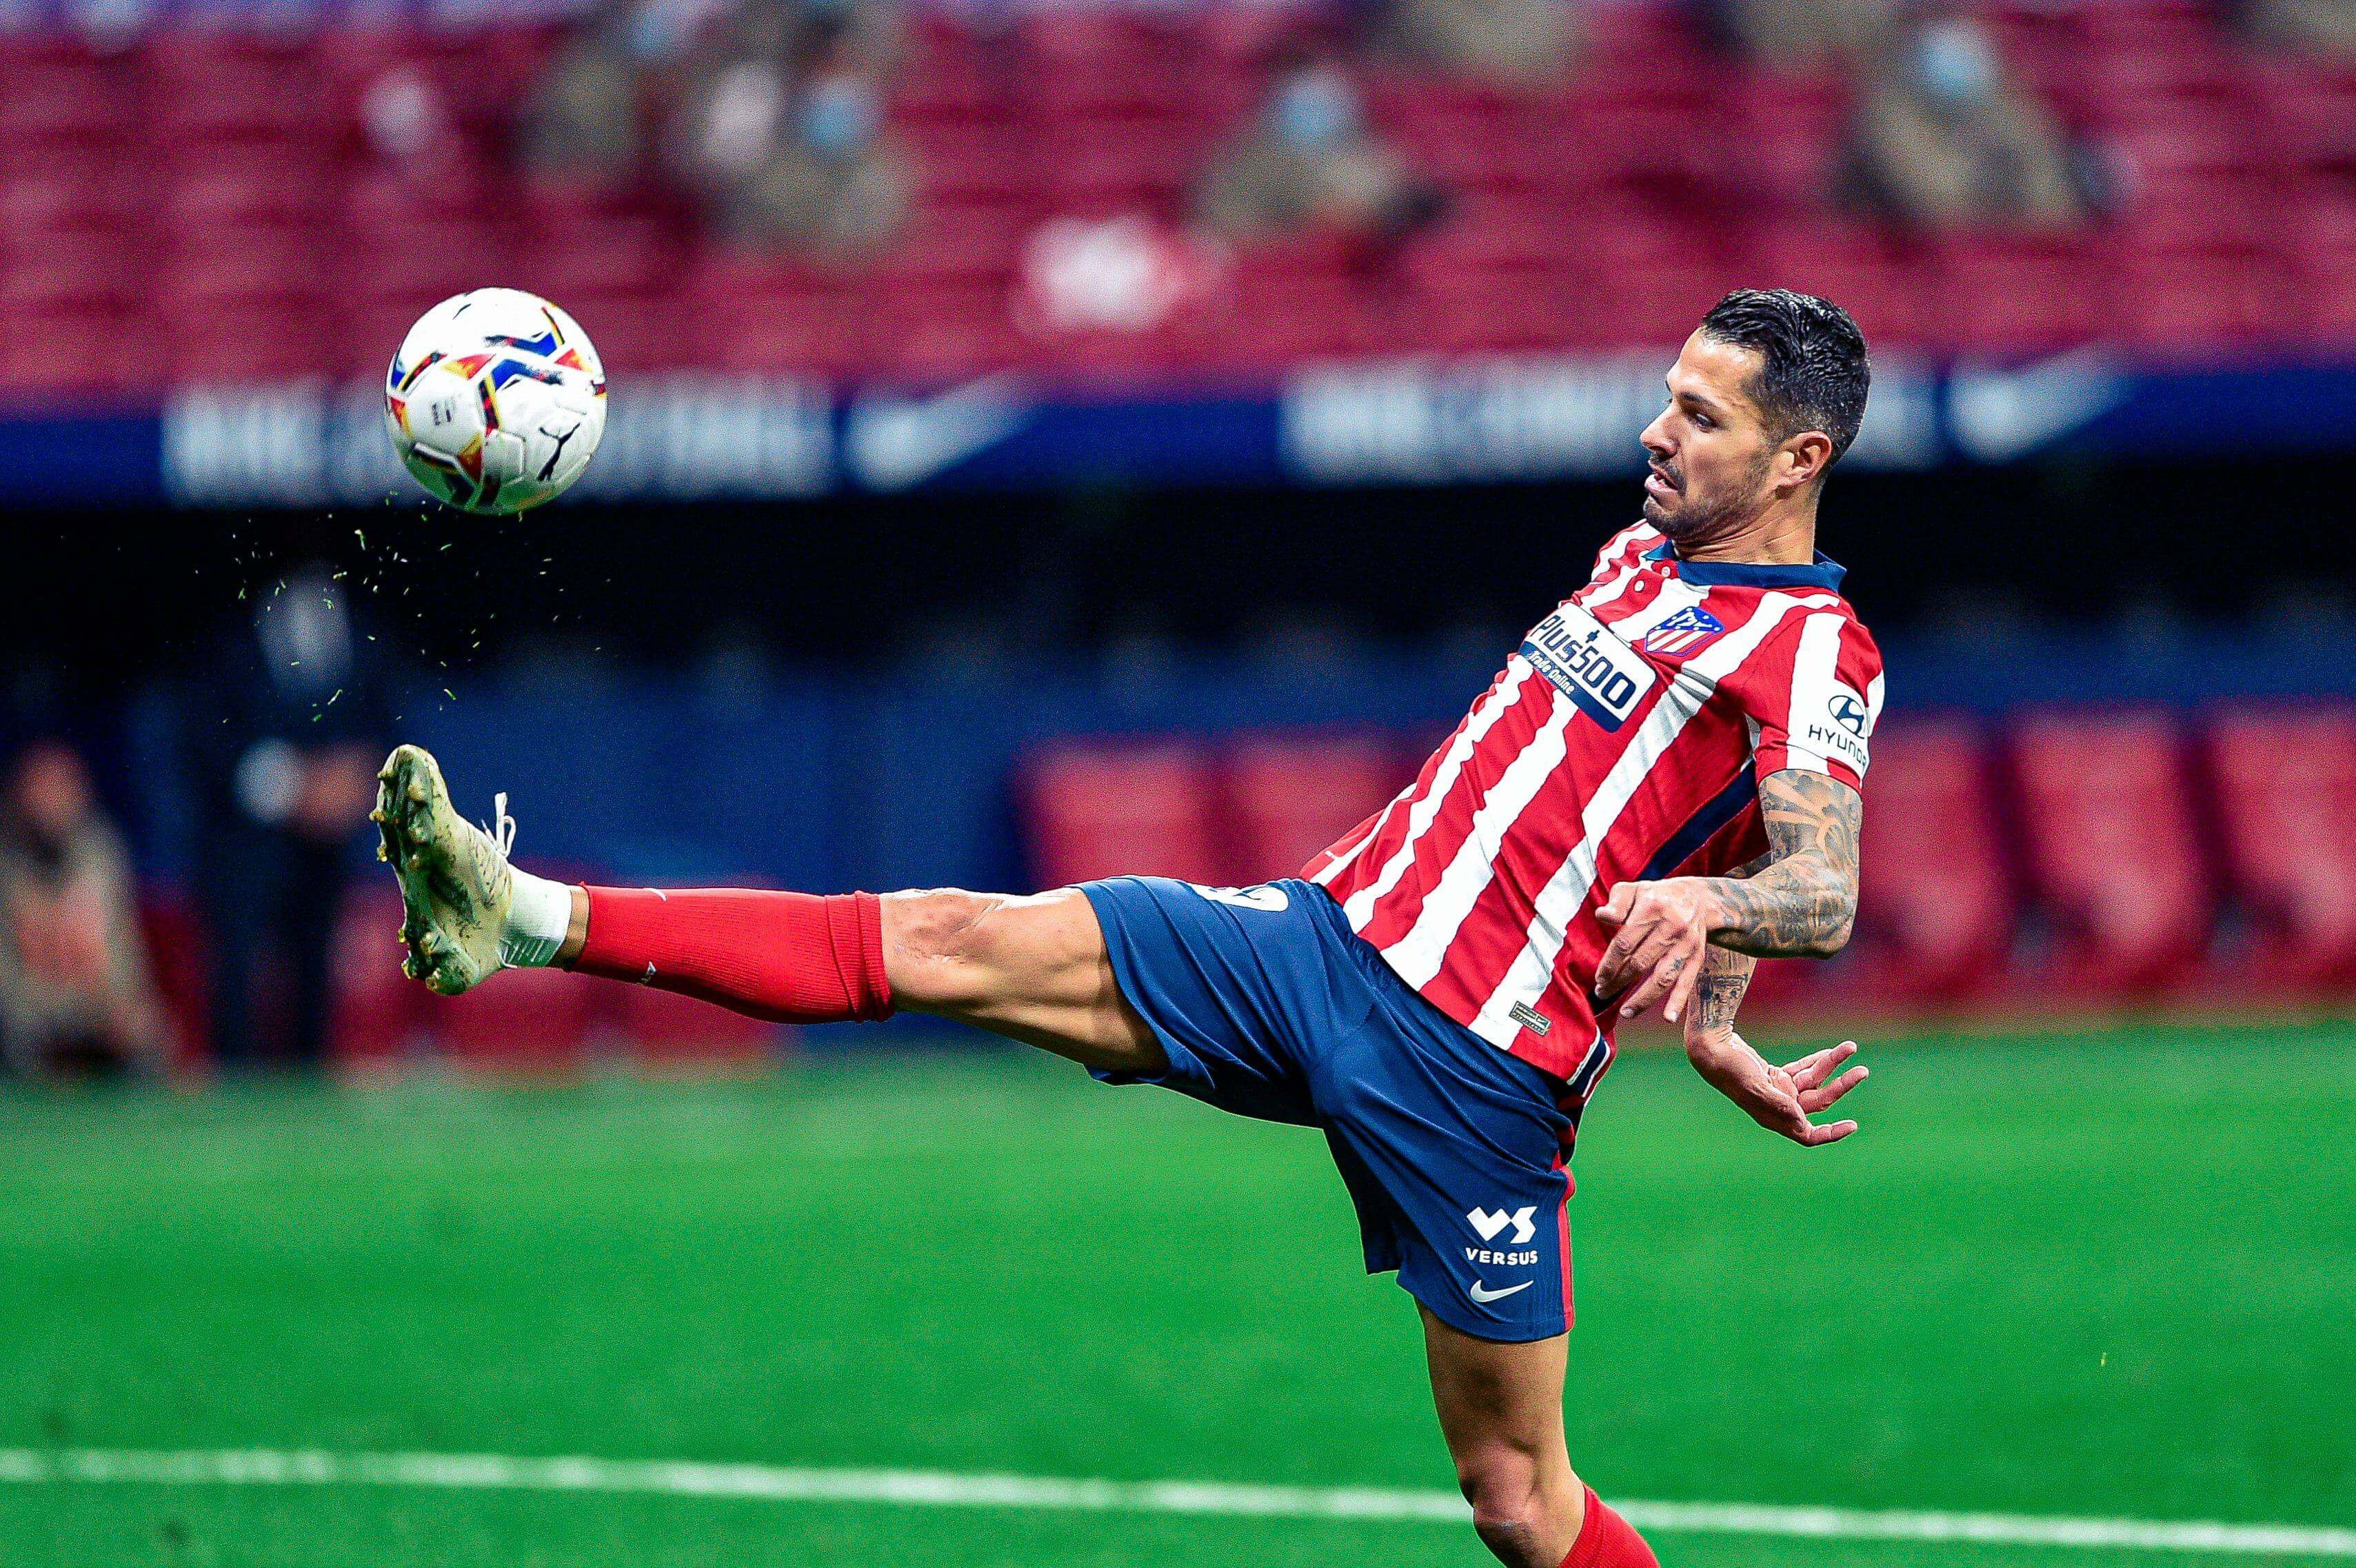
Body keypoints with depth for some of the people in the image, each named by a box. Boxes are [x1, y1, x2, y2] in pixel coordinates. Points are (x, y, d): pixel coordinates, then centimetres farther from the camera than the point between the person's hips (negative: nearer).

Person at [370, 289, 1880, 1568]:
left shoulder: (1816, 654, -8)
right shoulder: (1637, 558, 18)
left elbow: (1820, 895, -21)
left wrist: (1699, 904, -42)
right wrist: (1718, 1049, 17)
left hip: (1474, 1074, -7)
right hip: (1323, 931, 7)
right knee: (948, 942, -6)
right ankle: (527, 918, -14)